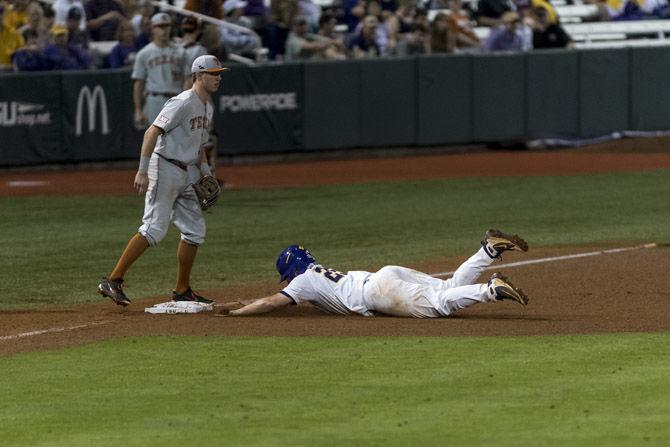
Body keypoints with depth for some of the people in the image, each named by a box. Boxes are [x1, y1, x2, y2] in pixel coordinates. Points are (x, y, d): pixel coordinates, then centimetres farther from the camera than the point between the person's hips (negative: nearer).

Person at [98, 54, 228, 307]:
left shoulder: (207, 107, 15)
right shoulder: (183, 103, -15)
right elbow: (152, 132, -21)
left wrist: (205, 172, 13)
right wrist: (143, 171, -28)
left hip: (187, 174, 10)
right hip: (165, 168, -10)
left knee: (195, 230, 9)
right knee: (154, 229, -16)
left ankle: (182, 291, 19)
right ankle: (112, 281, -14)